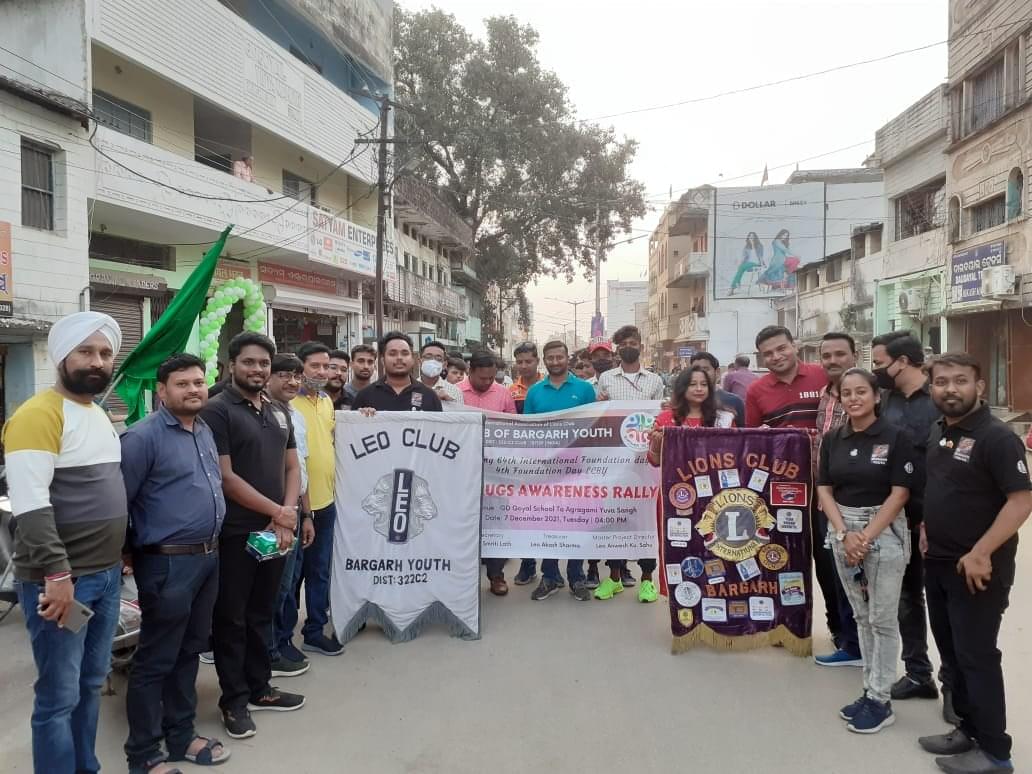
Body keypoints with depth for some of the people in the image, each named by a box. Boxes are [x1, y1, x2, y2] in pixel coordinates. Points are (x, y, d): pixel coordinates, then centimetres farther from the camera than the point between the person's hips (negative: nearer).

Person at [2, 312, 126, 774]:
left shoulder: (99, 415, 13)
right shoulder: (40, 412, -14)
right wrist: (57, 573, -23)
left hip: (105, 574, 8)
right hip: (60, 580, -8)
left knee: (91, 684, 18)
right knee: (59, 696, 1)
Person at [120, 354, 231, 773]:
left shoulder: (205, 431, 11)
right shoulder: (143, 436, -15)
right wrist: (128, 556, -9)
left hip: (208, 558, 8)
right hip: (168, 563, -8)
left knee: (189, 651, 18)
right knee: (155, 660, 4)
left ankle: (181, 736, 32)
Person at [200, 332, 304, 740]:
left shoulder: (280, 412, 11)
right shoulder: (216, 411, -10)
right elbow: (225, 477, -15)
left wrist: (285, 519, -3)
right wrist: (277, 512, -12)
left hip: (275, 532, 6)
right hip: (235, 534, -6)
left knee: (262, 614, 17)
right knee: (231, 618, 6)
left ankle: (259, 688, 30)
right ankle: (234, 700, 19)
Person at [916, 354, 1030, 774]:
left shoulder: (996, 437, -16)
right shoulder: (936, 432, 8)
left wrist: (980, 554, -23)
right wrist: (926, 528, 9)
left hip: (978, 569, -8)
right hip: (937, 564, 8)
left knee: (976, 657, 1)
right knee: (952, 652, 16)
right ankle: (969, 729, 32)